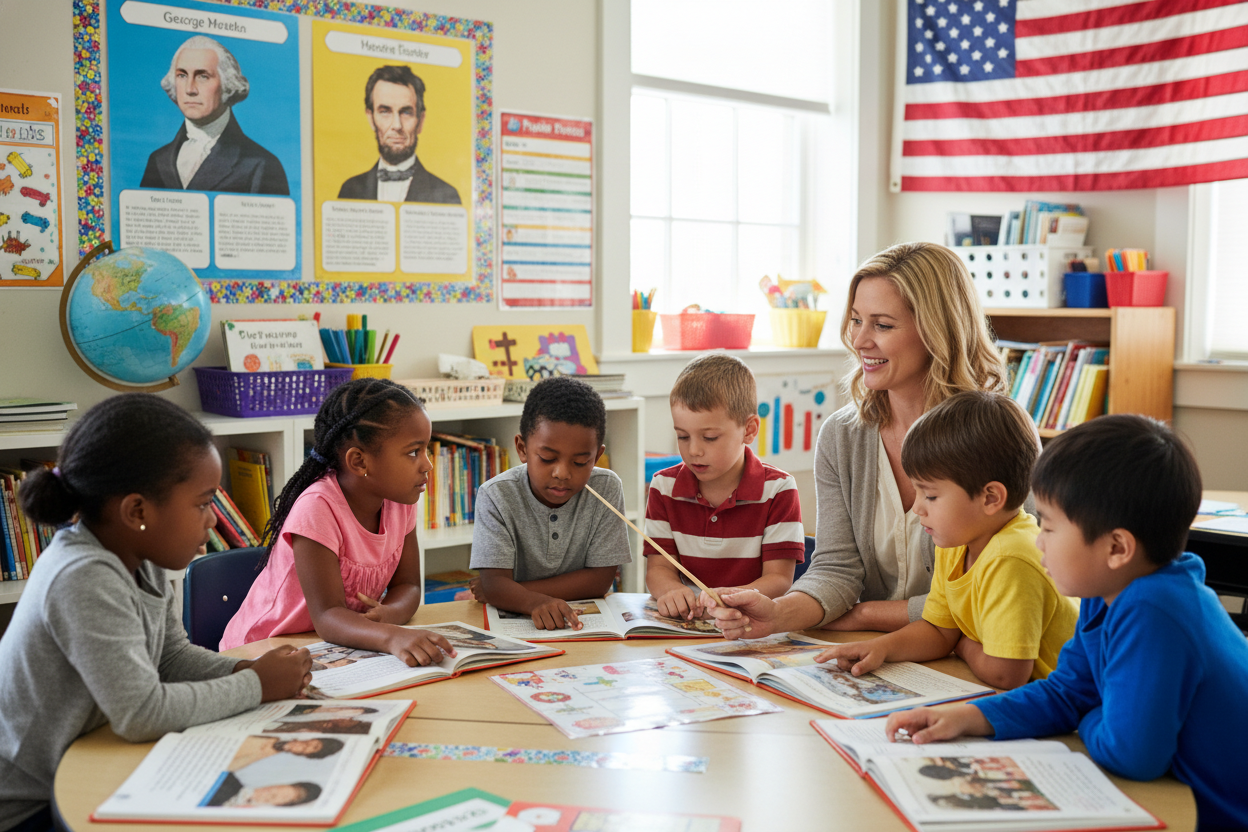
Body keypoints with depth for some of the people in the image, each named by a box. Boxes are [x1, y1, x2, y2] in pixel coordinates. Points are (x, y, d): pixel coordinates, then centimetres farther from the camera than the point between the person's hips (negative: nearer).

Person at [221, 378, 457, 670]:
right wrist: (391, 637, -50)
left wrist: (389, 614, -24)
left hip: (338, 650, 6)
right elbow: (327, 616, -31)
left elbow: (407, 585, 0)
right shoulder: (317, 509, -25)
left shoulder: (399, 500, -4)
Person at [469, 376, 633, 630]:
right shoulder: (496, 496, -11)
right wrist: (536, 603, -41)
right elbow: (494, 582, -19)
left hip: (584, 623, 1)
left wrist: (511, 593, -14)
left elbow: (600, 580, -10)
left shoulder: (607, 489, -9)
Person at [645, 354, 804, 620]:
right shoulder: (664, 486, 7)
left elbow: (779, 579, -6)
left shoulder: (778, 490, -3)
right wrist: (672, 591, -20)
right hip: (682, 623, 1)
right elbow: (658, 568, 4)